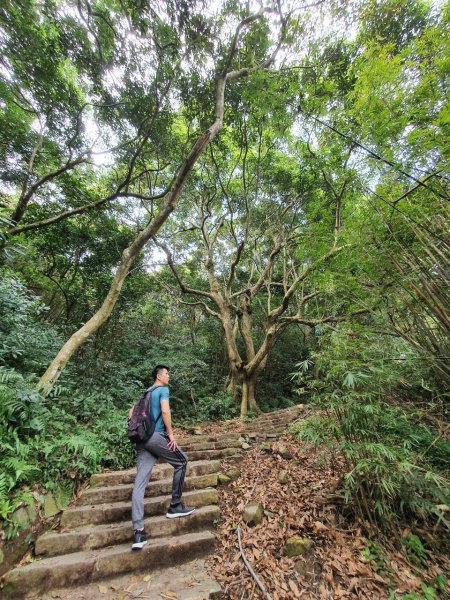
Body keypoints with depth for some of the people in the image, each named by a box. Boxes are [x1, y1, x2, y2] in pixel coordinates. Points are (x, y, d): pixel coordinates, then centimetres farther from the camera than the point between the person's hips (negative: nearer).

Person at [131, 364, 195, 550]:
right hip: (156, 436, -8)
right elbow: (165, 411, -19)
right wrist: (171, 434, -11)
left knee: (139, 484, 6)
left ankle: (138, 532, 5)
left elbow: (132, 413, 22)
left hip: (142, 439, 8)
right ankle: (175, 506, 19)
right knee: (181, 462, 12)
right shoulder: (163, 389, -5)